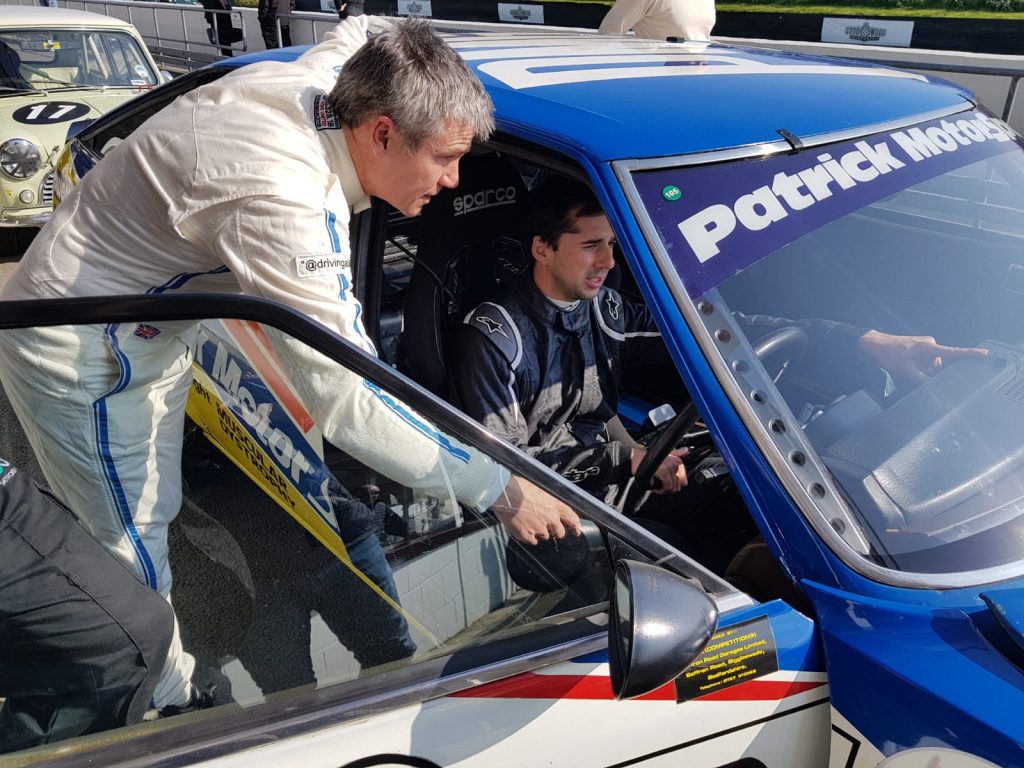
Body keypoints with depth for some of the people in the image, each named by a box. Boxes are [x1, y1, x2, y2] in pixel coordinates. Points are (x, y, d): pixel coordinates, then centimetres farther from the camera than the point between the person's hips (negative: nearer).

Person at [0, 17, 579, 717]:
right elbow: (344, 402, -41)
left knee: (151, 514, 22)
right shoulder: (287, 205, -40)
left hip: (147, 329, 9)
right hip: (80, 354, -9)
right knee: (132, 560, 3)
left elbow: (360, 27, 15)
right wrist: (500, 490, -36)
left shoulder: (312, 80, -12)